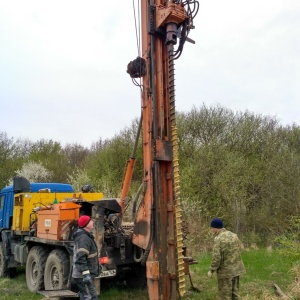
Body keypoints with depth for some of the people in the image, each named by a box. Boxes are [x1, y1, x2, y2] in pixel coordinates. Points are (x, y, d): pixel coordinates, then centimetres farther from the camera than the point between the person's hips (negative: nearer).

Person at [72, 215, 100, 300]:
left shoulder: (86, 236, 15)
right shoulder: (84, 238, -19)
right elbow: (81, 258, -28)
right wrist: (86, 273, -32)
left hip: (83, 275, 11)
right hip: (83, 275, -11)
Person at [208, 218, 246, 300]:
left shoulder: (218, 239, -20)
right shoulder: (234, 235, 4)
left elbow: (216, 257, -23)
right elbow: (238, 250, 12)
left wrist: (211, 270, -12)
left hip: (226, 271, -7)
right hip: (236, 269, 7)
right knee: (234, 292, 17)